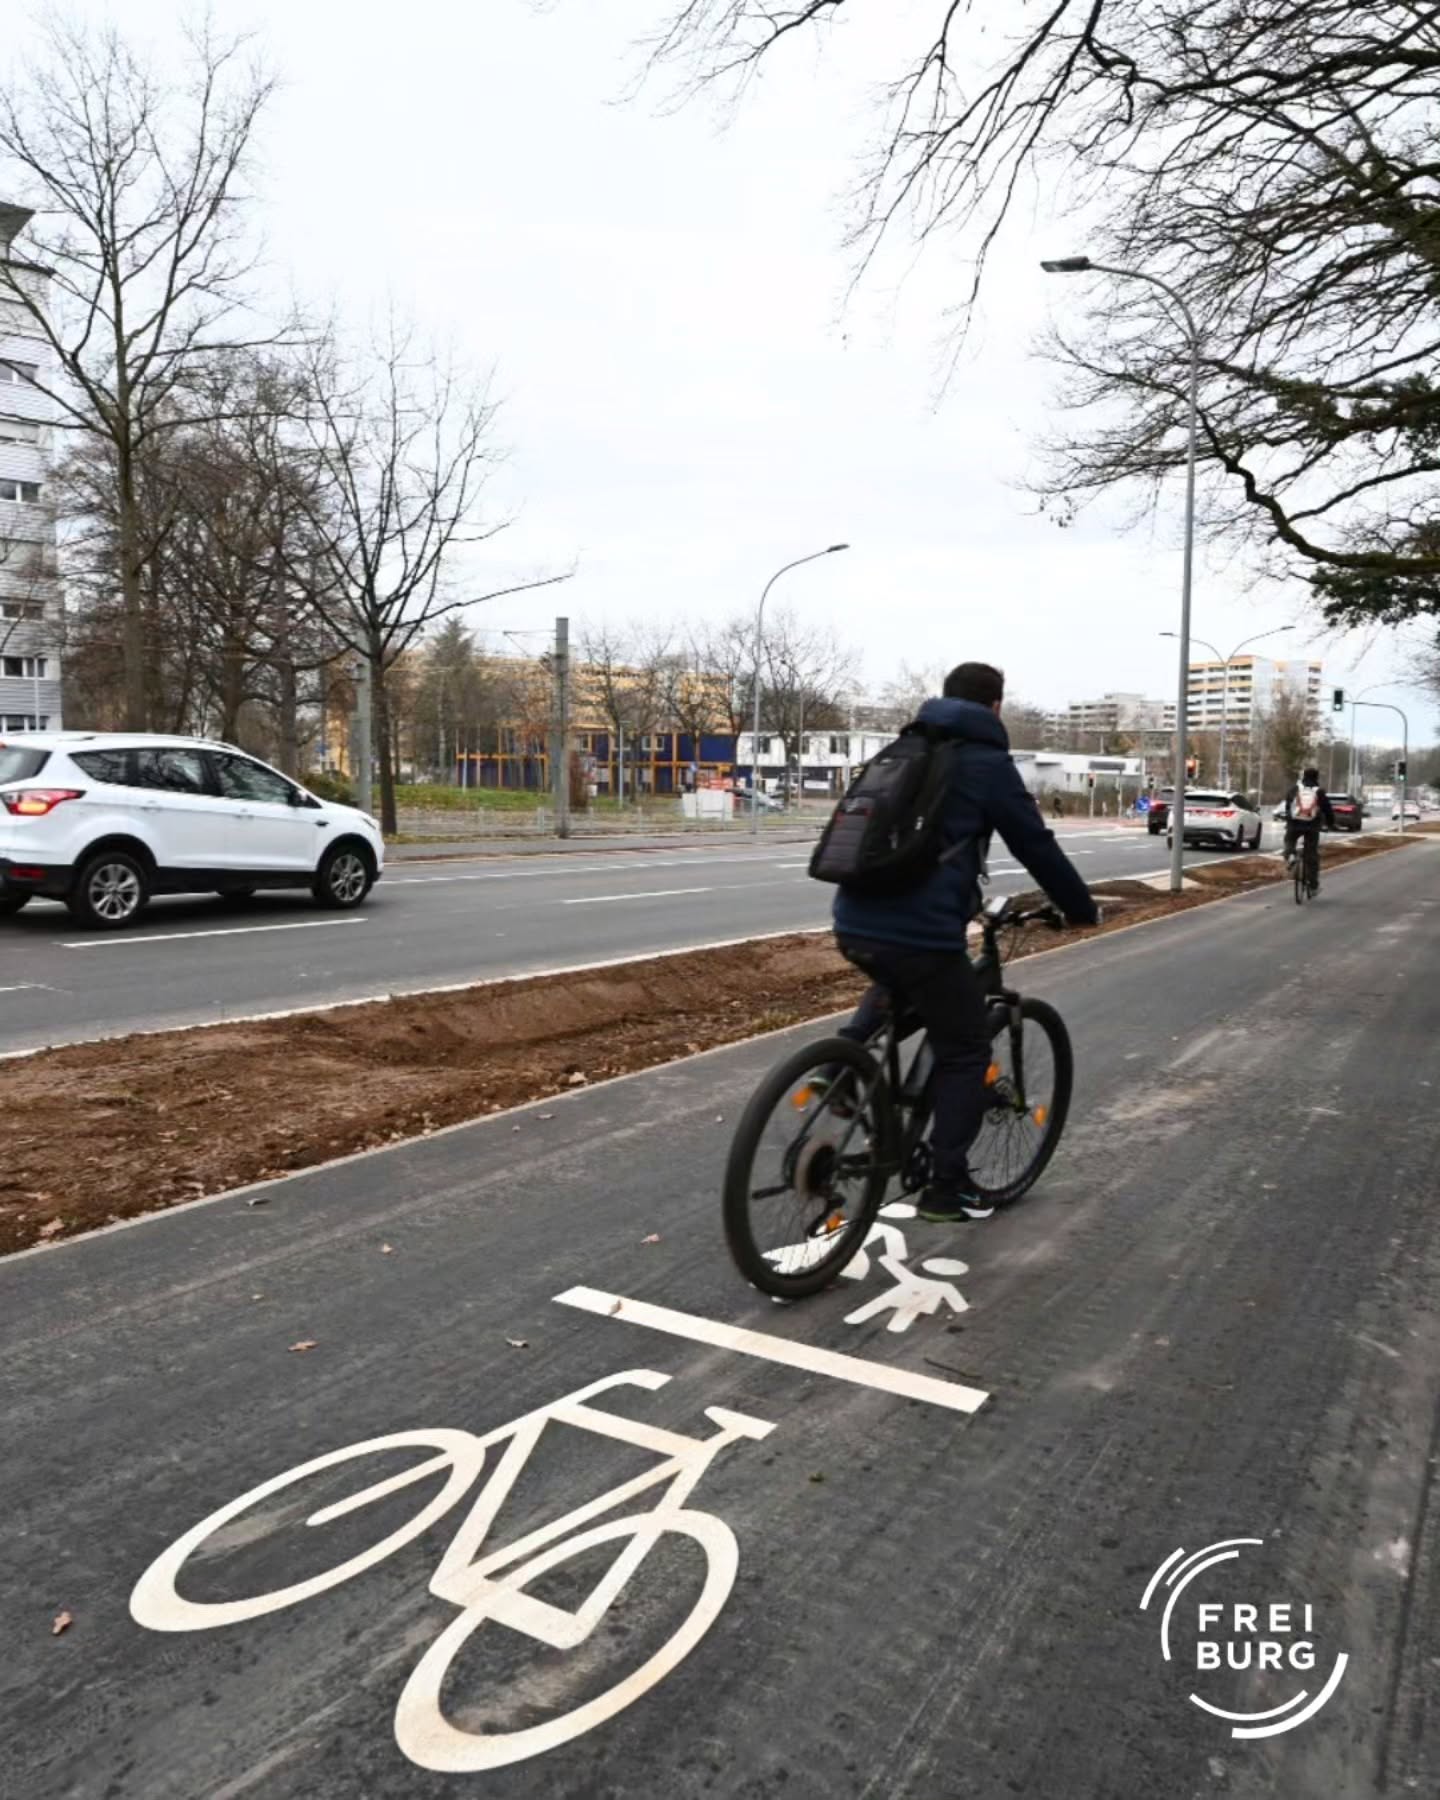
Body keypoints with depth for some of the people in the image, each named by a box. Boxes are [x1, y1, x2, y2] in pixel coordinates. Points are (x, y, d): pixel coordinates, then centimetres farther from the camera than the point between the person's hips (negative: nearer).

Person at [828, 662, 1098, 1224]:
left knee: (900, 986, 38)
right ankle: (948, 1188, 17)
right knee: (966, 1051, 12)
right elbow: (1037, 847, 4)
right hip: (920, 932, -6)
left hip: (853, 923, 7)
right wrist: (1083, 909, 20)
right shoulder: (987, 762, 0)